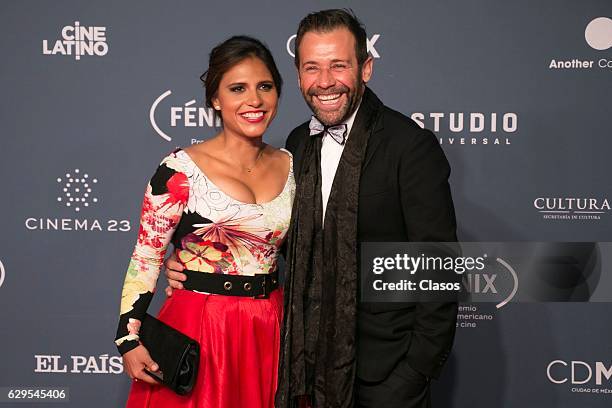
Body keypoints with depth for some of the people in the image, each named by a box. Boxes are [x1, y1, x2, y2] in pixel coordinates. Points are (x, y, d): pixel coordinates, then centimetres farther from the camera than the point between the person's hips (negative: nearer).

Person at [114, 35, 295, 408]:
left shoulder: (289, 165, 4)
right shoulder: (181, 169, -11)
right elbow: (145, 258, -8)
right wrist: (129, 339, -14)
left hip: (270, 331, 5)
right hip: (199, 331, -4)